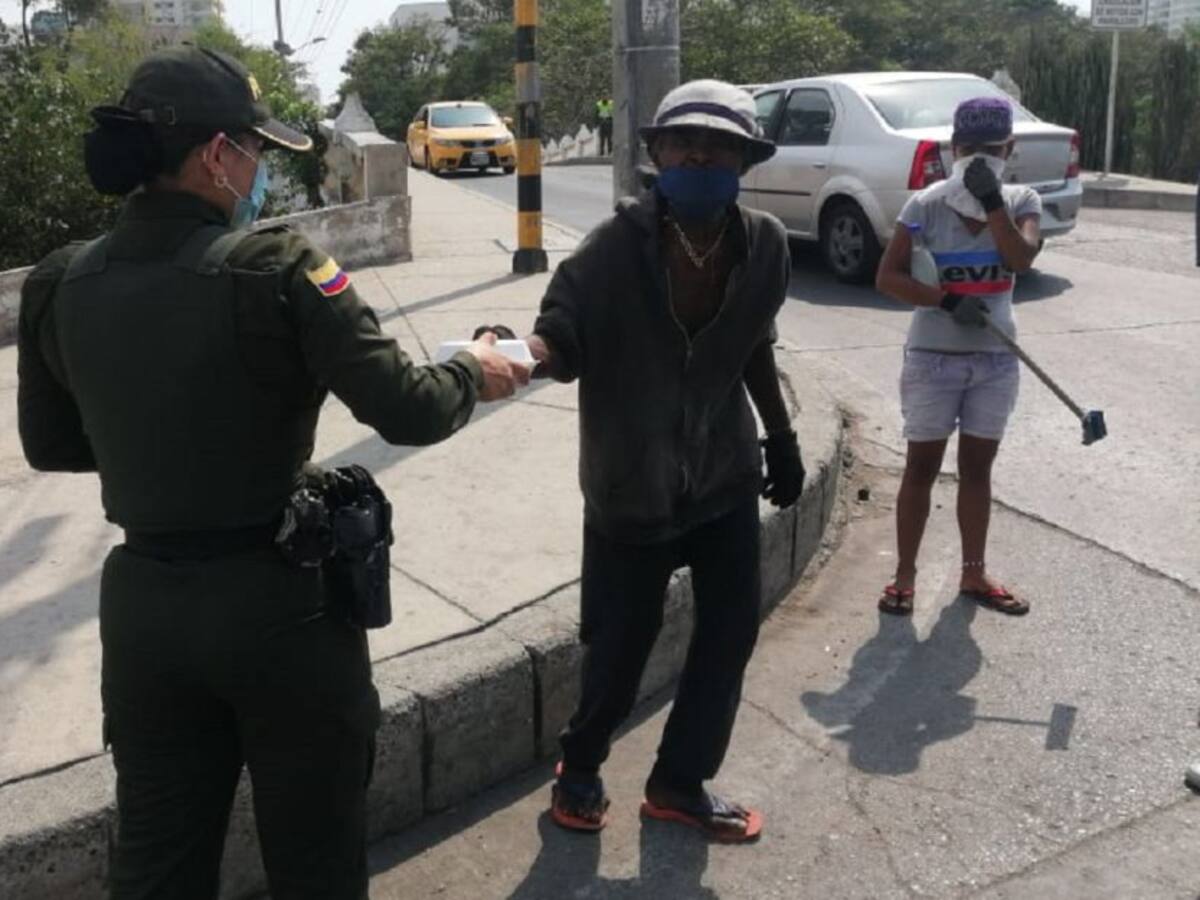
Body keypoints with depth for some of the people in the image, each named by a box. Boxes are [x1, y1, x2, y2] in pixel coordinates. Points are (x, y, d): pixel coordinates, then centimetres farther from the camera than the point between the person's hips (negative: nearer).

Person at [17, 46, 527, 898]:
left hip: (142, 603, 5)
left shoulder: (60, 284, -2)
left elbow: (50, 443, 11)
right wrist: (472, 373, 2)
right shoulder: (275, 268, -18)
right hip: (280, 600, -4)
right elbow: (409, 412, -18)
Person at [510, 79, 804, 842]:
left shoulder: (764, 245, -5)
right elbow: (564, 341, -24)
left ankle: (680, 781, 33)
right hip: (630, 485, -4)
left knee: (731, 632, 11)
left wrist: (780, 436, 15)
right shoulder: (618, 246, -19)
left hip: (725, 474, 5)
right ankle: (581, 768, 35)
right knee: (620, 644, 4)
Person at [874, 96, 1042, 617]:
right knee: (922, 467, 5)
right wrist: (947, 300, -23)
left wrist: (992, 201, -25)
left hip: (995, 360, 3)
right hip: (933, 358, -3)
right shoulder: (926, 205, -8)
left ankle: (974, 573, 26)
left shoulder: (1021, 201, 0)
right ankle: (904, 575, 15)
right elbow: (888, 278, -12)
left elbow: (1022, 258, -19)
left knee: (977, 467, 14)